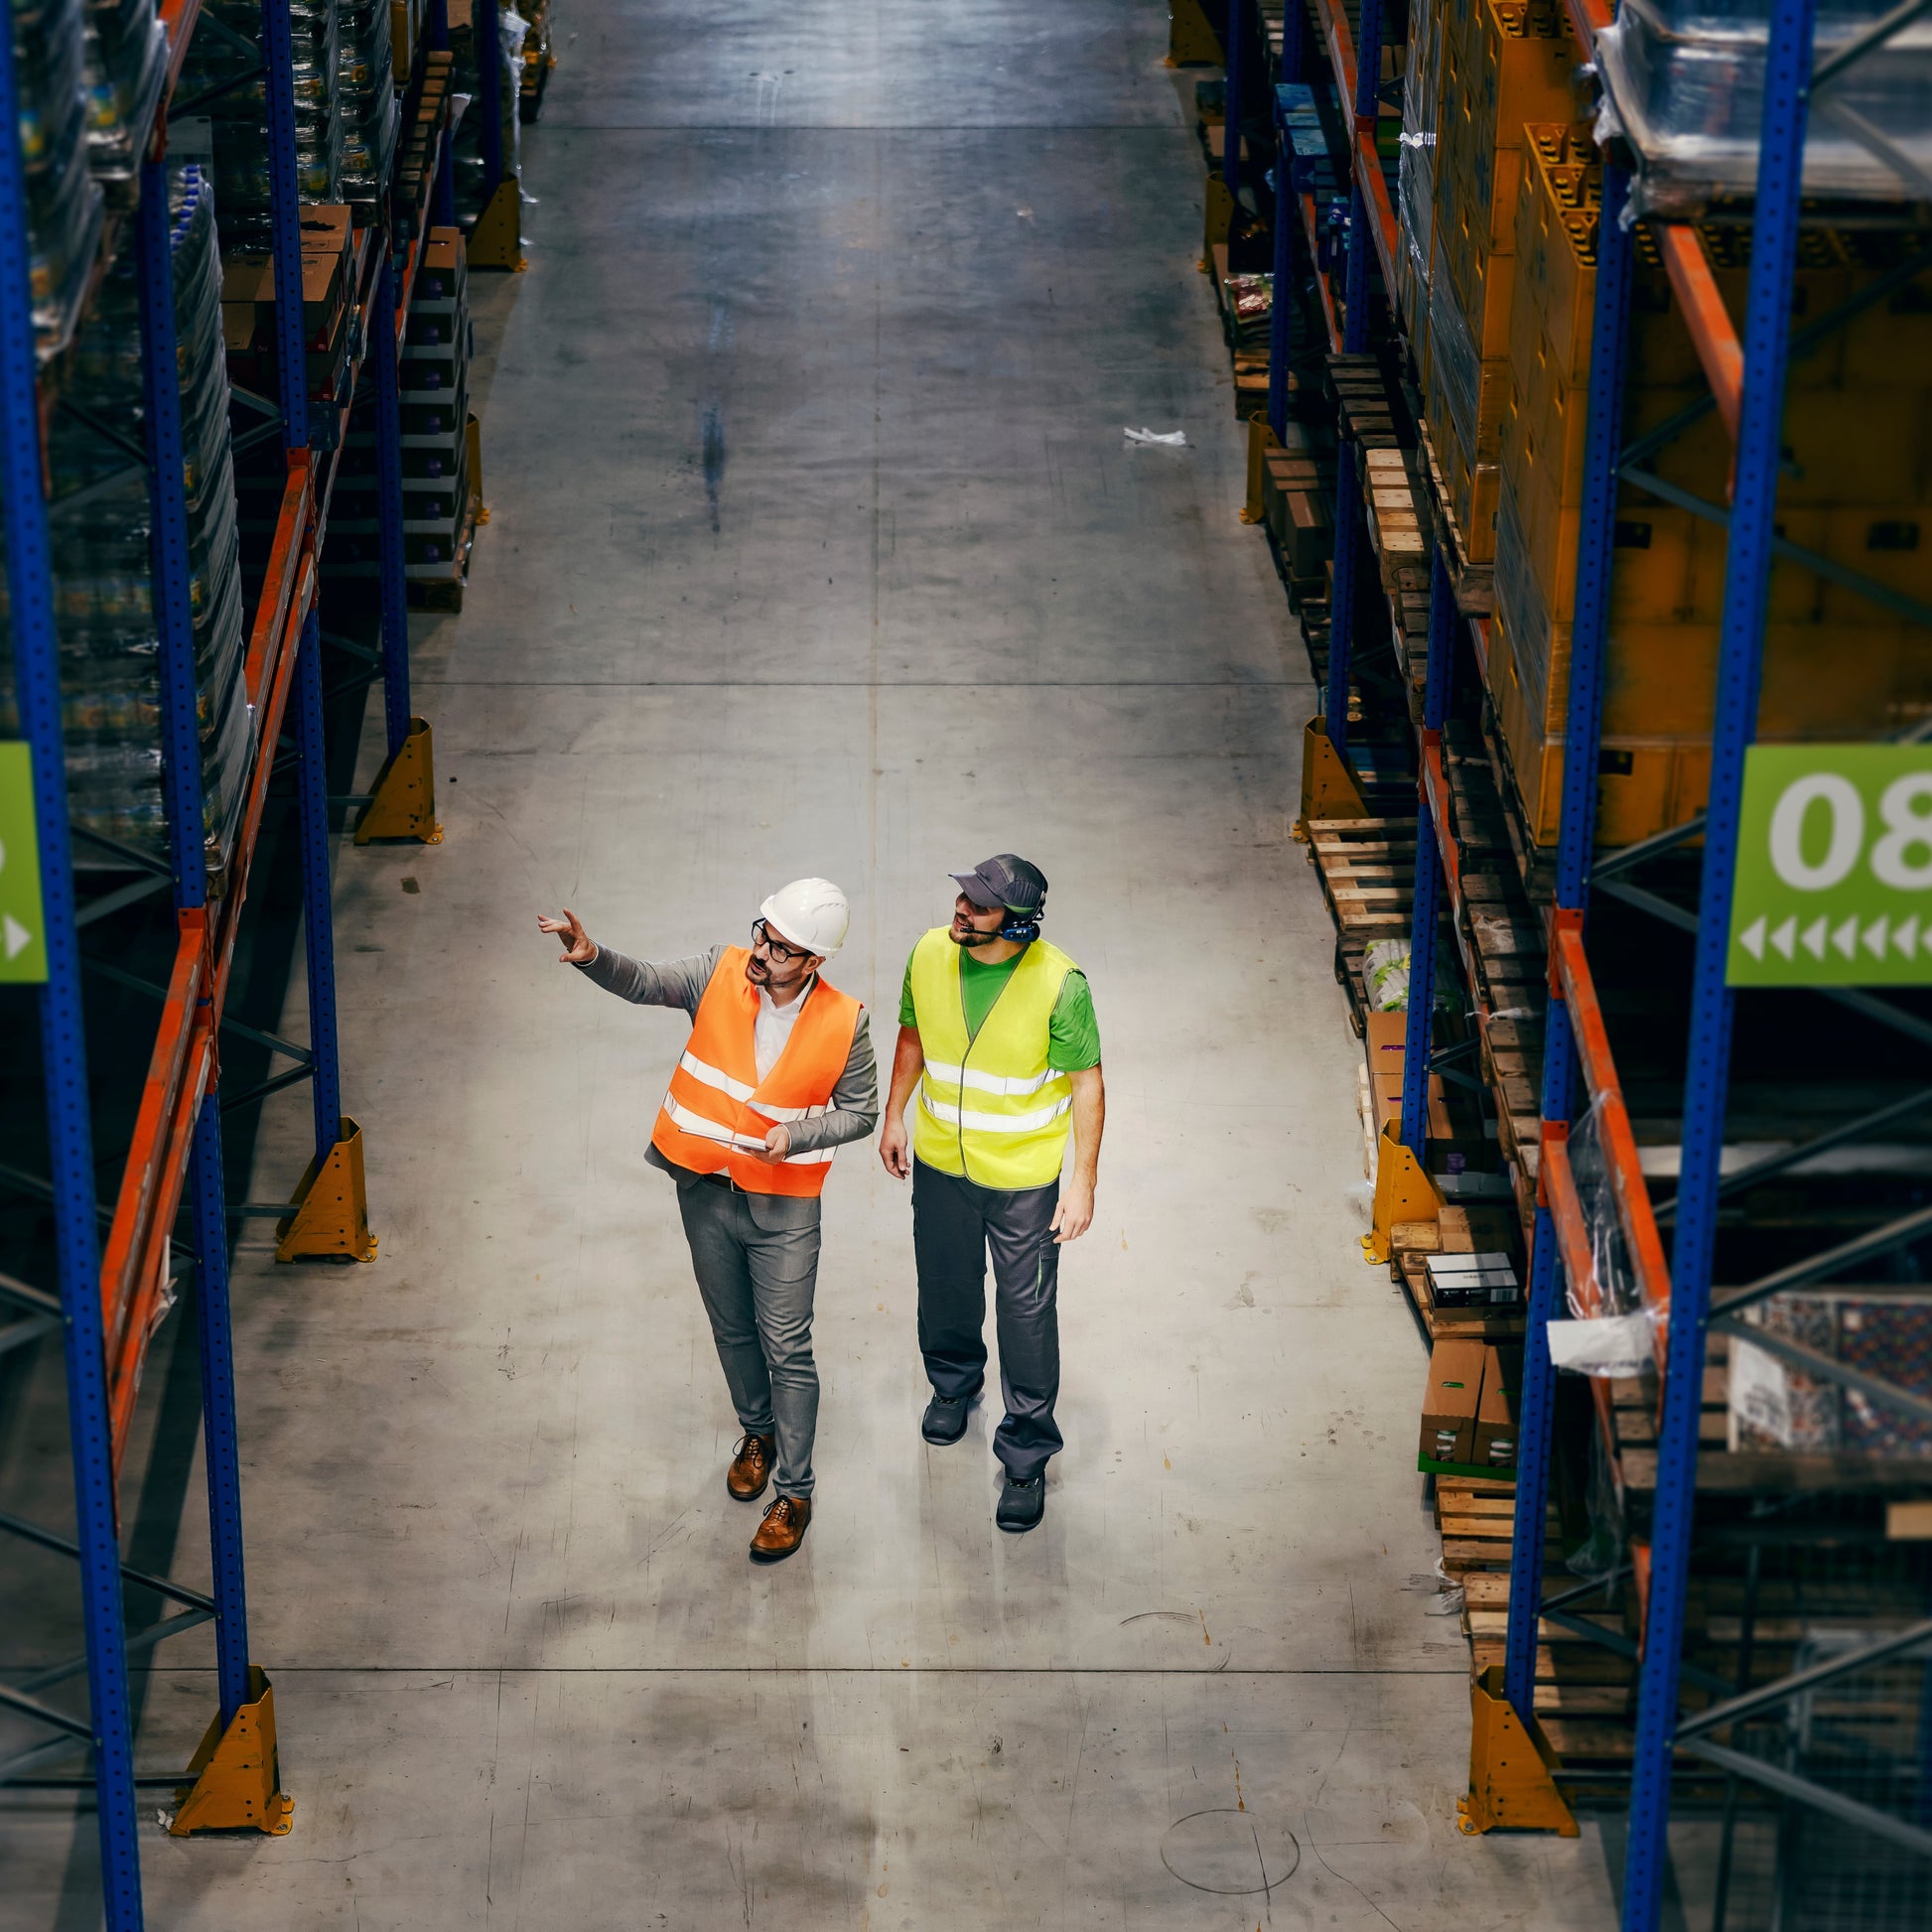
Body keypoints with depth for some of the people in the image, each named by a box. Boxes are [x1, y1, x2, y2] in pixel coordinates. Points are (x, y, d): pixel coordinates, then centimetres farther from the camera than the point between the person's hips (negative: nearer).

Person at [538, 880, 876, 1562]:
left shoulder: (843, 1024, -16)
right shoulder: (723, 972, -11)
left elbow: (858, 1111, -4)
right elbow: (646, 984, -9)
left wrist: (794, 1135, -21)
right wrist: (591, 956, -30)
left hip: (783, 1205, -3)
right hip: (705, 1190, 3)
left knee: (786, 1347, 1)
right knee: (732, 1328, 20)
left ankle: (795, 1494, 12)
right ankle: (757, 1433, 45)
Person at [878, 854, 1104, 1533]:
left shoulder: (1059, 985, -25)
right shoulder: (931, 954, -13)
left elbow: (1087, 1081, -15)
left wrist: (1084, 1181, -14)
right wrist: (894, 1115, 10)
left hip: (1024, 1178, -4)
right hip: (940, 1164, 4)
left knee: (1026, 1312, 5)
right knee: (946, 1286, 24)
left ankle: (1027, 1455, 21)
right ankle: (953, 1381, 54)